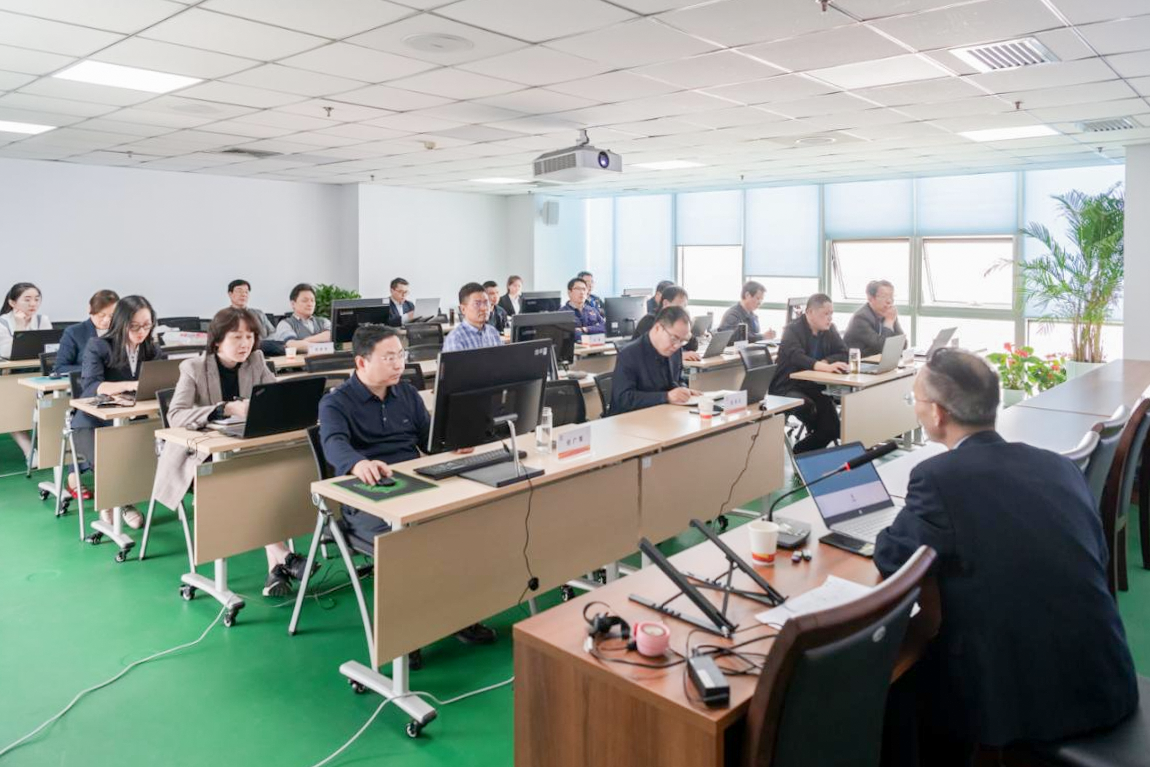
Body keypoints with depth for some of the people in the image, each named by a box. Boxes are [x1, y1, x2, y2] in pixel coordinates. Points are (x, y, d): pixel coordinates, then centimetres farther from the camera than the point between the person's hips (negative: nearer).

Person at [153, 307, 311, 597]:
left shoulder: (255, 362, 2)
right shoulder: (194, 368, -10)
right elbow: (175, 415, -22)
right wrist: (228, 409, -35)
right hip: (201, 454, -3)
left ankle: (275, 564, -29)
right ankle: (281, 556, -28)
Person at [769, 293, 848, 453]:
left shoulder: (829, 330, 5)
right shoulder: (793, 330, -14)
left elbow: (843, 354, 1)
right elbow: (796, 356, -32)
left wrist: (825, 362, -20)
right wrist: (824, 366, -48)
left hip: (812, 385, 5)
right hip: (787, 386, -5)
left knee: (833, 427, -15)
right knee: (808, 406, -34)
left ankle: (800, 452, 5)